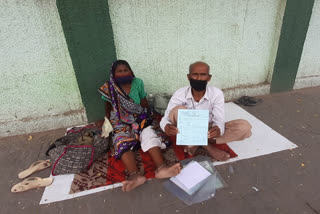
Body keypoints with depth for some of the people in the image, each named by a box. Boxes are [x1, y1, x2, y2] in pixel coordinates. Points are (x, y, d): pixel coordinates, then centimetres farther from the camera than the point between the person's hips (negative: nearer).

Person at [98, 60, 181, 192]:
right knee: (122, 141, -30)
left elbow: (144, 103, 11)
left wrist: (147, 117, 4)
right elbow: (108, 108, 15)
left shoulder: (137, 83, 4)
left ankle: (161, 167, -45)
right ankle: (134, 175, -49)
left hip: (140, 119, 1)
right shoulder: (109, 88, 2)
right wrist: (107, 123, 10)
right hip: (120, 122, 0)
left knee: (150, 133, -28)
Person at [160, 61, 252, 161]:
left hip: (208, 131, 1)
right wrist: (167, 126, -45)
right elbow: (165, 118, -20)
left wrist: (218, 129, -47)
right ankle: (208, 146, -21)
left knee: (244, 127, -18)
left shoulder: (216, 94, -16)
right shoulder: (179, 94, -19)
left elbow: (219, 119, -21)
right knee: (178, 110, -33)